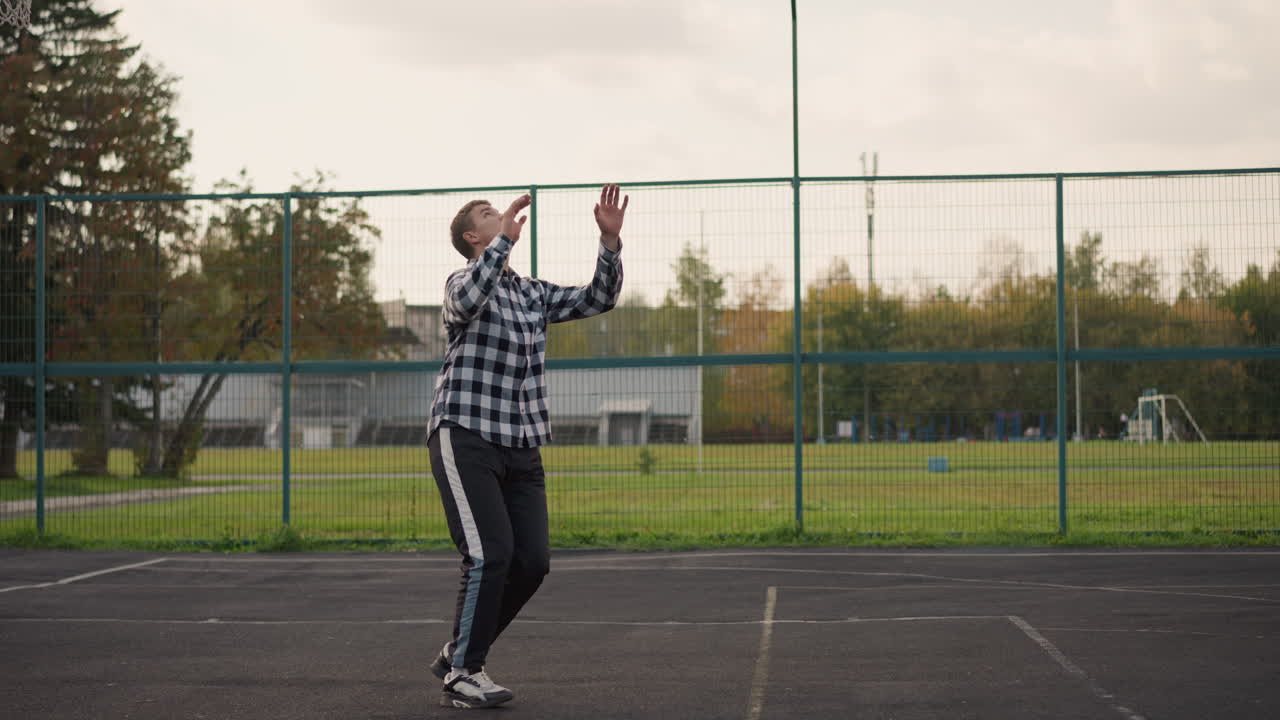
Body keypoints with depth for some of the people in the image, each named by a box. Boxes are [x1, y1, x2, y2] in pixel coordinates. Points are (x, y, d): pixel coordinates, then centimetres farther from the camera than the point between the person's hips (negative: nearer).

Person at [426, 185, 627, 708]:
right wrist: (506, 239, -33)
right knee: (489, 555, -16)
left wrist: (610, 240, 3)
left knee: (532, 561, 1)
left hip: (522, 446, 7)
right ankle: (461, 676, -6)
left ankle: (459, 654, 17)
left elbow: (597, 299, 15)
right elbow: (467, 299, -25)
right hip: (465, 437, -7)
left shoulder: (533, 293, 19)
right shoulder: (463, 282, -1)